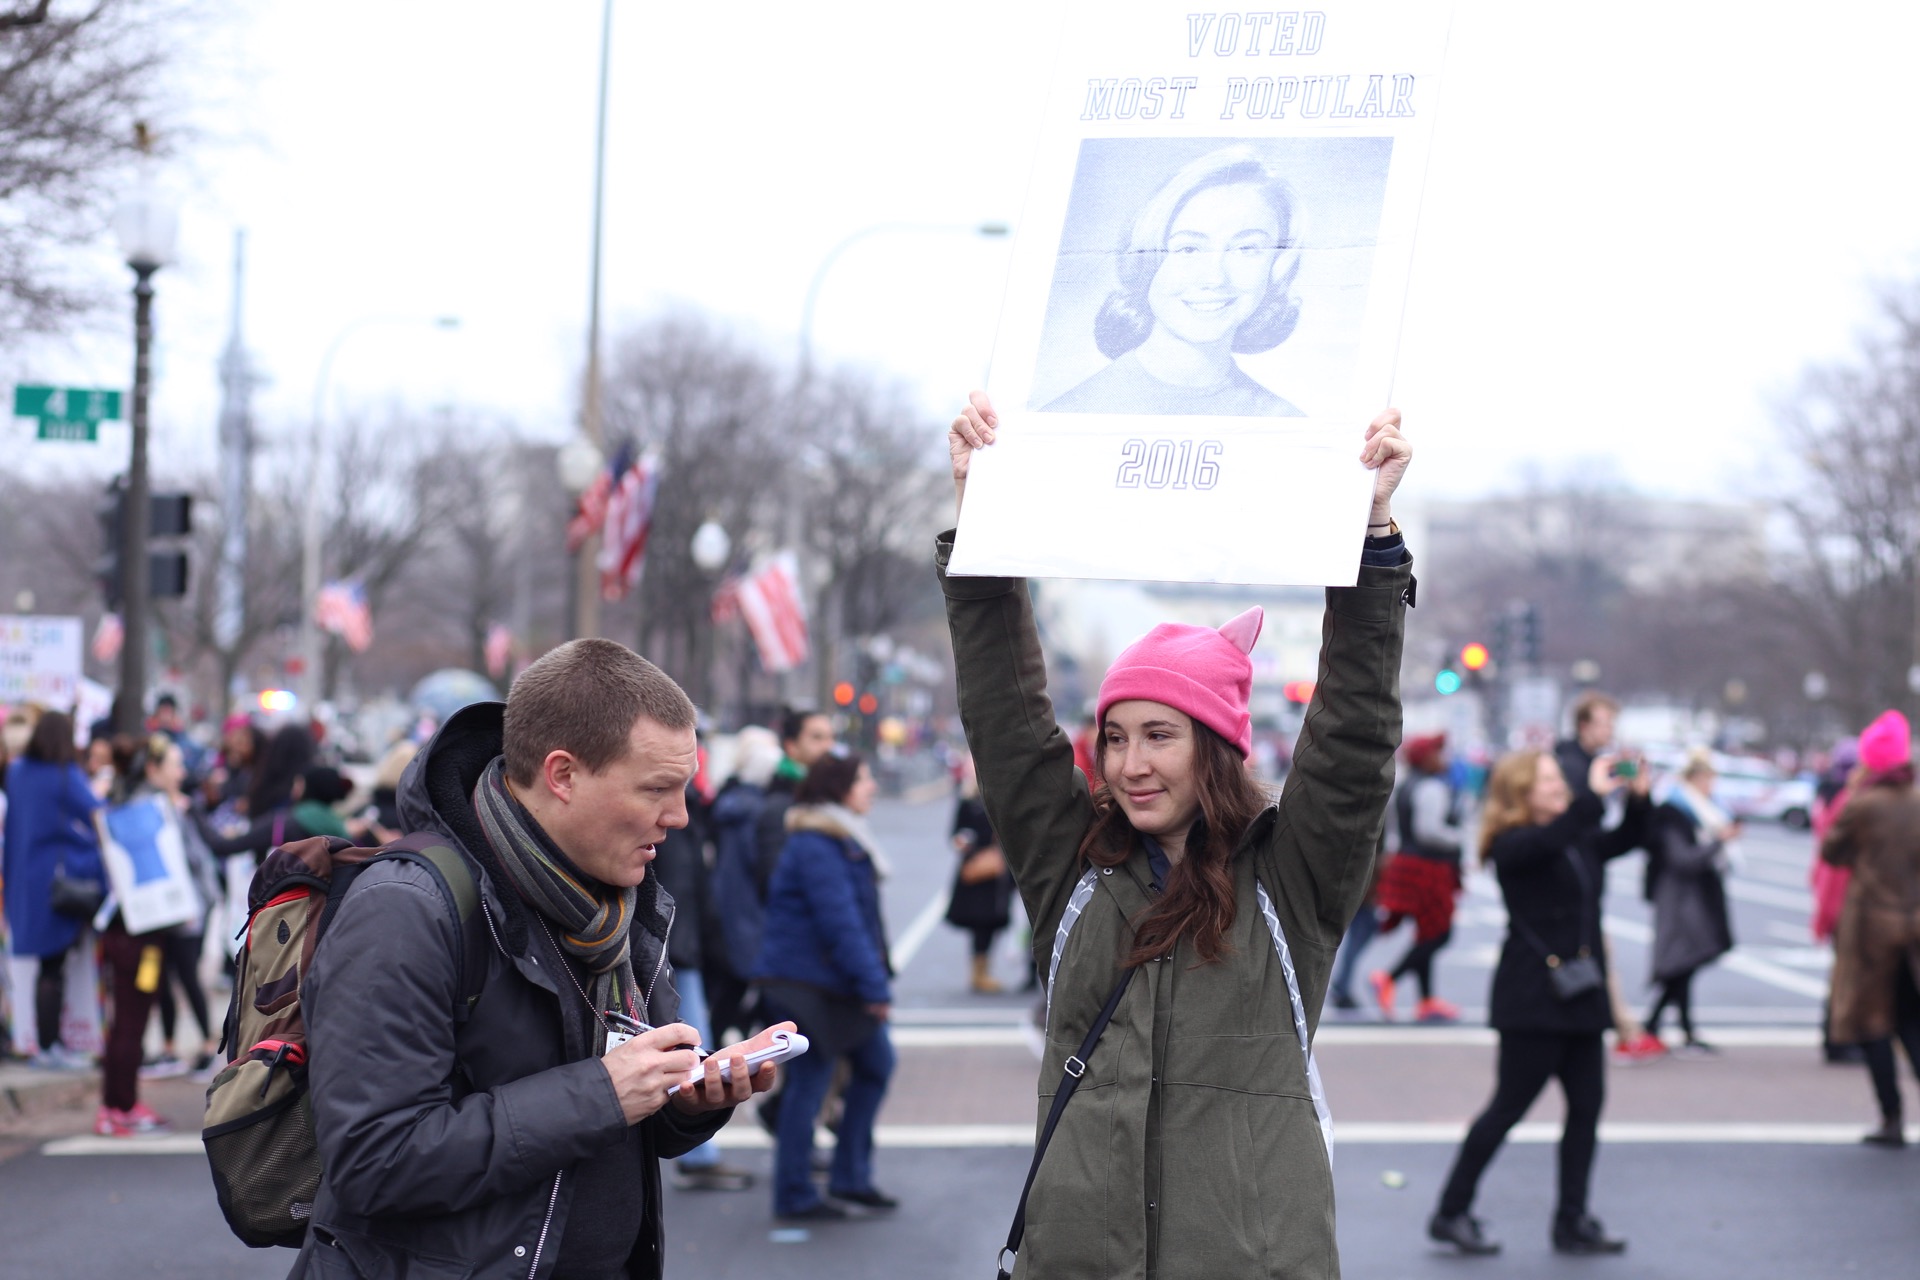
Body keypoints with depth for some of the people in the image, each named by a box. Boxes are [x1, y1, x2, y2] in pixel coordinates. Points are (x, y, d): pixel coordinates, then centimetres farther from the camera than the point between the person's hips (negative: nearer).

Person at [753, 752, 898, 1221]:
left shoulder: (843, 839, 15)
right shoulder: (815, 847, -19)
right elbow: (839, 923, -23)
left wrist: (875, 979, 16)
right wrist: (874, 985, -21)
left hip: (840, 983, 10)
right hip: (810, 983, -10)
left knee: (876, 1061, 12)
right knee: (810, 1082, -3)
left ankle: (851, 1176, 20)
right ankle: (794, 1196, 6)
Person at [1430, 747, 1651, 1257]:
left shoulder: (1579, 843, 13)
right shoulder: (1513, 846, -11)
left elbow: (1625, 840, 17)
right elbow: (1551, 838, -30)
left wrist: (1637, 798, -1)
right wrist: (1595, 794, -30)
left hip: (1580, 994, 8)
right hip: (1533, 999, -8)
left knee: (1587, 1105, 5)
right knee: (1509, 1107, -4)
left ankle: (1572, 1221, 12)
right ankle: (1451, 1213, 6)